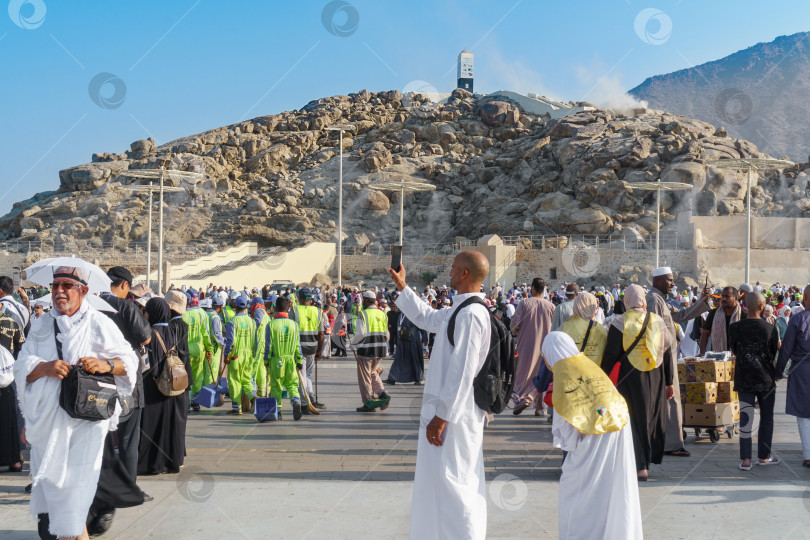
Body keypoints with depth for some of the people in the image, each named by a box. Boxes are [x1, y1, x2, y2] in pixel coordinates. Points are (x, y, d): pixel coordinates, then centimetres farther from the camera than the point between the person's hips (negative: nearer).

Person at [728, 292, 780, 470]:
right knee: (766, 418, 13)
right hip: (766, 379, 0)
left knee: (746, 418, 2)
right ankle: (764, 456, 21)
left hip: (744, 379, 0)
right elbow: (774, 355, 3)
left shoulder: (735, 328, -6)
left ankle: (746, 459, -1)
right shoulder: (771, 328, -7)